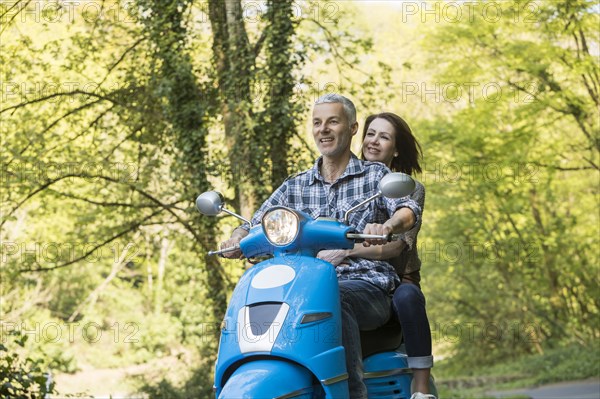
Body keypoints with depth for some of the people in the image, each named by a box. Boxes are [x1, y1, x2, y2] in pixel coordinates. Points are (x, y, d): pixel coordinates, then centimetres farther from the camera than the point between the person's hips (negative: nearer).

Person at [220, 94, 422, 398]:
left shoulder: (376, 176, 8)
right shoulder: (295, 187, 18)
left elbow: (409, 211, -10)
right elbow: (255, 225, 12)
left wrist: (386, 226, -34)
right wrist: (238, 239, -13)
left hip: (368, 286, -3)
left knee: (335, 297, -38)